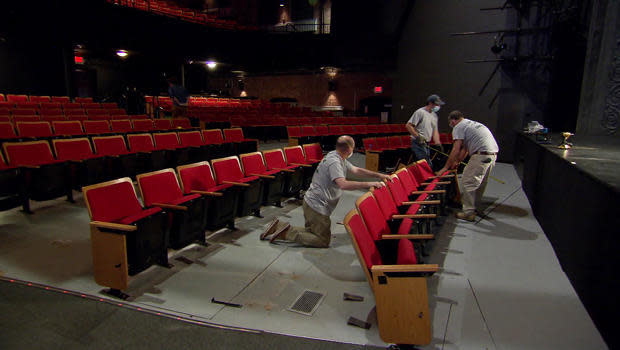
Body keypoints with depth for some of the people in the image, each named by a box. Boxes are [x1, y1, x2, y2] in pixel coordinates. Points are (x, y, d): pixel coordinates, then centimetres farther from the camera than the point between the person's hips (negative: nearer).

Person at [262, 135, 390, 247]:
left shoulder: (340, 159, 10)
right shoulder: (334, 161, -23)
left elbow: (356, 170, 19)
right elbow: (343, 184, -36)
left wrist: (379, 175, 15)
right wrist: (369, 184, -32)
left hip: (310, 202, 10)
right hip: (317, 206, -10)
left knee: (312, 232, 24)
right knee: (323, 241, 3)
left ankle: (279, 226, 19)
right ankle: (288, 233, -3)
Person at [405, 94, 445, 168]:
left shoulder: (434, 115, 16)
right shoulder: (420, 112, -10)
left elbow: (435, 131, 19)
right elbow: (408, 125, -14)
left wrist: (438, 143, 5)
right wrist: (417, 136, -18)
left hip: (427, 144, 9)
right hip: (418, 144, -9)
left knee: (429, 166, 10)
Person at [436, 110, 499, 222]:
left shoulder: (458, 127, -1)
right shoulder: (471, 123, 27)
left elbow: (455, 151, -7)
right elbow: (464, 149, 32)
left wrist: (445, 168, -1)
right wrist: (457, 162, 38)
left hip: (482, 155, -9)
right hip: (493, 153, 9)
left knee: (468, 182, -3)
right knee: (480, 182, 20)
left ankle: (468, 213, 0)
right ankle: (474, 206, 34)